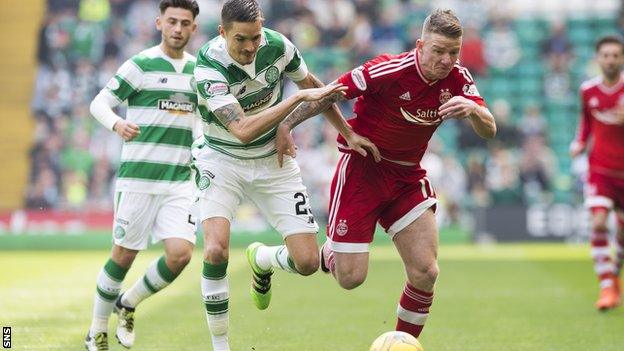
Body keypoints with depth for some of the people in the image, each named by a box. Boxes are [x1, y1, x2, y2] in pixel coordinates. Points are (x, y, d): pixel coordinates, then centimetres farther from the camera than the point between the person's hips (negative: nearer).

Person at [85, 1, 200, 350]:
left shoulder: (198, 69, 11)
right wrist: (117, 124, -25)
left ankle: (129, 304, 15)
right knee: (124, 255, 2)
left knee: (181, 253, -11)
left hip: (180, 180, 4)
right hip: (138, 177, -4)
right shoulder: (141, 65, -5)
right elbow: (99, 103, -5)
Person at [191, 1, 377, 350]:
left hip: (273, 161, 3)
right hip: (222, 161, -3)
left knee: (307, 262, -4)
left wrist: (348, 133, 10)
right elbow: (244, 130, -37)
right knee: (216, 250, -26)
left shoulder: (277, 45, -15)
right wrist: (300, 97, -38)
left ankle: (261, 260, 33)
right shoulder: (208, 68, -27)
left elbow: (313, 86, 7)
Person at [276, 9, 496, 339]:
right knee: (350, 277, -10)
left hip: (407, 176, 5)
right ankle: (327, 253, 25)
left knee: (425, 273, -5)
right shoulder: (391, 70, -23)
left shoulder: (458, 79, -7)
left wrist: (473, 110, -31)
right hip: (362, 168, -5)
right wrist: (286, 124, -19)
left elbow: (489, 130, -9)